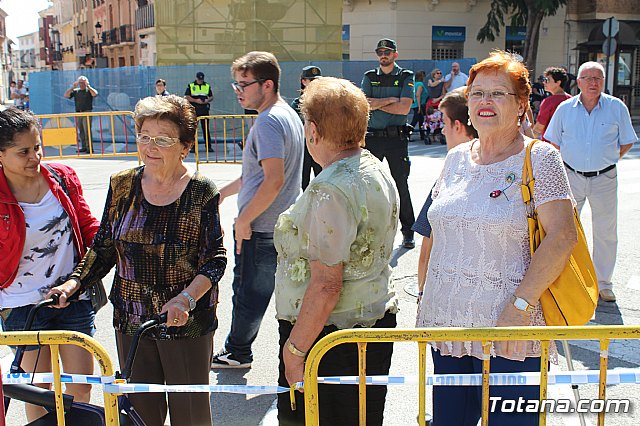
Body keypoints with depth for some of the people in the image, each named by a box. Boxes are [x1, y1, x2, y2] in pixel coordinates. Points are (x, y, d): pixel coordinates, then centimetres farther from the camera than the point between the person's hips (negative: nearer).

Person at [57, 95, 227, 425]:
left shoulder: (201, 192, -10)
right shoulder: (122, 186, 1)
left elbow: (216, 258, -10)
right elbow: (104, 247, 8)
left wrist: (186, 298, -24)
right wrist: (73, 283, -6)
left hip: (187, 322, -3)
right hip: (131, 321, 3)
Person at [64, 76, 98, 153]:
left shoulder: (89, 90, 3)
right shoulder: (75, 91, 13)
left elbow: (95, 94, -19)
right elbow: (66, 95, 5)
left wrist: (88, 86, -13)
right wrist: (72, 87, 0)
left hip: (87, 113, -5)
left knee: (87, 130, -11)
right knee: (81, 131, 6)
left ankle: (89, 147, -10)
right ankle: (83, 147, 12)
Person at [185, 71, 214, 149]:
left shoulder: (207, 86, 12)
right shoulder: (191, 86, 4)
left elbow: (211, 97, 15)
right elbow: (186, 97, -1)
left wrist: (208, 100, -8)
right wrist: (196, 100, -14)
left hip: (204, 110, 1)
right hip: (194, 111, -1)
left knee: (206, 128, 1)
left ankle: (208, 146, 4)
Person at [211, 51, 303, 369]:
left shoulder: (268, 121, -20)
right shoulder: (288, 115, 11)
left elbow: (274, 181, -28)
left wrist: (244, 219, -19)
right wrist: (225, 192, 26)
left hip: (259, 228, -9)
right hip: (285, 224, 9)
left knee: (248, 292, 9)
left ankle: (236, 352, 27)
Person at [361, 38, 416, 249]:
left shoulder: (406, 77, 4)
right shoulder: (370, 77, 12)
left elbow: (404, 108, -10)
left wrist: (377, 103, -7)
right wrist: (390, 100, -9)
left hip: (396, 137, -3)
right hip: (373, 136, 3)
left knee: (401, 185, 0)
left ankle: (408, 232, 9)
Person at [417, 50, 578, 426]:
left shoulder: (539, 158, -7)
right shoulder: (457, 158, 11)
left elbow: (562, 237, -14)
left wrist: (521, 305, -20)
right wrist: (428, 298, 14)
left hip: (508, 330, -5)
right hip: (447, 319, 6)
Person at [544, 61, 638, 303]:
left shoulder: (617, 108, -3)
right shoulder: (565, 109, -1)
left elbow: (626, 143, 6)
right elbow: (553, 142, 10)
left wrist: (606, 160, 2)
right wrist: (570, 161, 3)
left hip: (604, 179, 0)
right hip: (571, 177, 1)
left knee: (606, 233, 7)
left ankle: (603, 283, 21)